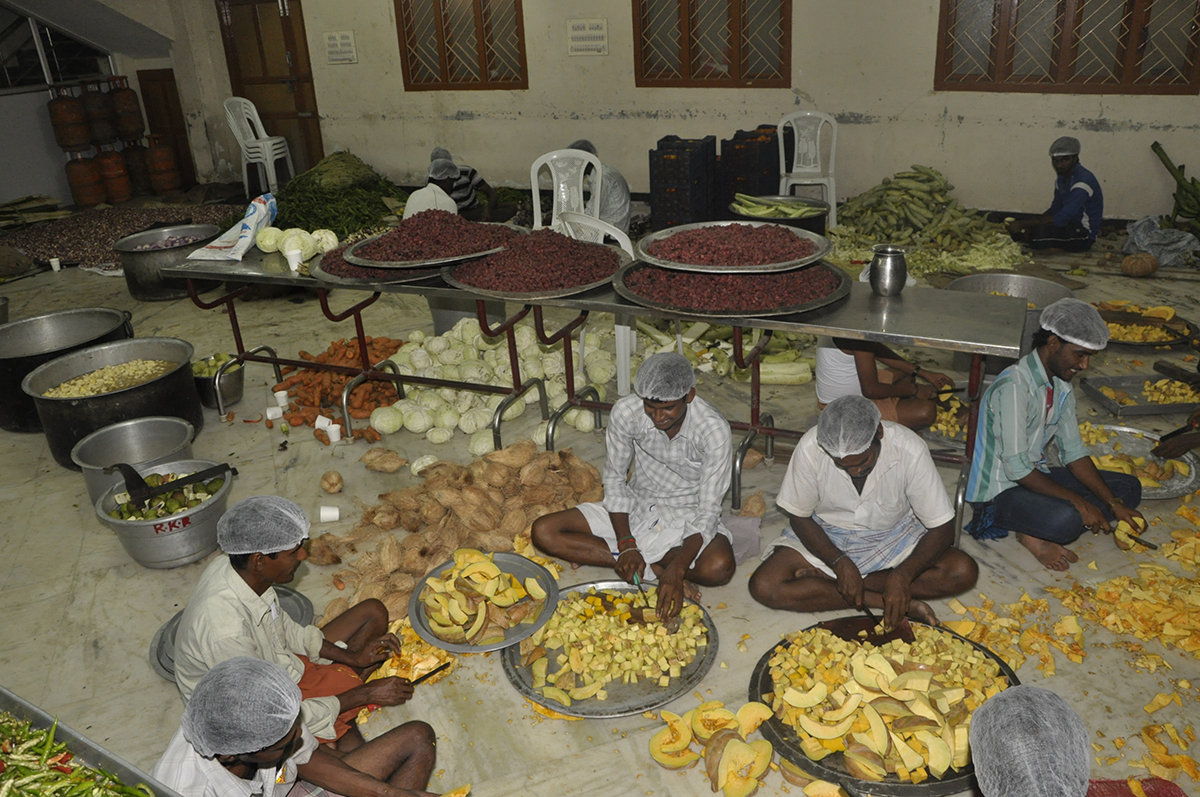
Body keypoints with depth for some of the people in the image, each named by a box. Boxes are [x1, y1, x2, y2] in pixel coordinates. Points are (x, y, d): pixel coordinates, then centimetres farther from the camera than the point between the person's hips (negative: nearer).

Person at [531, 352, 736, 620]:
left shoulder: (714, 430, -26)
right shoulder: (625, 412, -19)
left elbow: (708, 510, -24)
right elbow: (615, 480, -6)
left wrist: (676, 570, -37)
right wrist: (626, 545, -19)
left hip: (687, 515, -3)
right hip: (636, 506, 4)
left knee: (719, 567, -37)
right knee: (544, 532, -16)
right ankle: (656, 568, -18)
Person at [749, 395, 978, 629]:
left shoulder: (910, 451, -26)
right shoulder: (810, 448, -26)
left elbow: (943, 528, -19)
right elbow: (799, 517, -12)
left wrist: (902, 576, -33)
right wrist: (839, 563, -25)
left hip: (892, 535, 1)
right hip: (825, 535, -1)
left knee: (964, 572, -25)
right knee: (763, 587, -25)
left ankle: (823, 580, -19)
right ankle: (887, 601, -19)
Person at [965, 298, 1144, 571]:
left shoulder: (1061, 384, 6)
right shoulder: (1014, 386, -24)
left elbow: (1074, 451, 9)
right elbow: (1017, 468, -25)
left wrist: (1113, 504, -1)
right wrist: (1077, 501, -21)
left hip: (1035, 475, 10)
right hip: (998, 491, -10)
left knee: (1128, 488, 5)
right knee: (1066, 520, -37)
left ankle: (1034, 531, -7)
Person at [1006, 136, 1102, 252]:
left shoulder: (1083, 181, -24)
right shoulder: (1062, 178, 7)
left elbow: (1061, 220, -31)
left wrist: (1023, 224, -30)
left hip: (1084, 235, -8)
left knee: (1040, 232, -33)